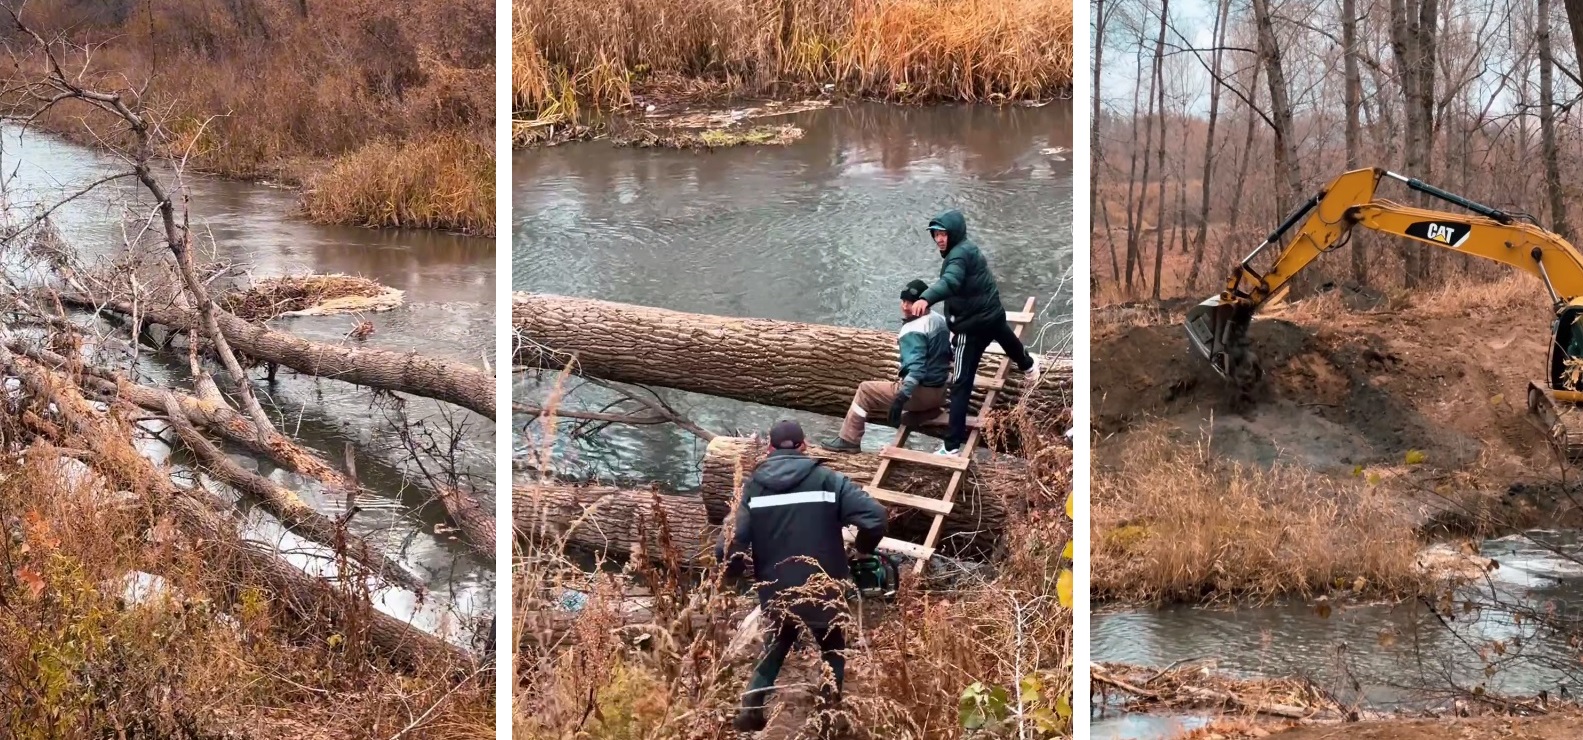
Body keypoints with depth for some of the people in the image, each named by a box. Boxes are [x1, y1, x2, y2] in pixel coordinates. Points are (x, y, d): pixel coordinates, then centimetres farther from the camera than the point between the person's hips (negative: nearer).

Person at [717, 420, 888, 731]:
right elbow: (875, 517, -16)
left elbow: (730, 544, -10)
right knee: (833, 652, 22)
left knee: (774, 650, 27)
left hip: (775, 594, 2)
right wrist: (864, 550, 3)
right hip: (824, 592, -2)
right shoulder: (827, 479, -5)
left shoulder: (754, 486, -1)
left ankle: (750, 711, 15)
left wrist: (732, 574, 11)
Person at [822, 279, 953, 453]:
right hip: (940, 391, 9)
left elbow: (916, 367, -32)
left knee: (865, 390, 4)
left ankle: (849, 440, 9)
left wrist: (902, 397, -39)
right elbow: (949, 353, 19)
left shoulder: (913, 331, -20)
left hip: (922, 393, -9)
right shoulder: (941, 320, 5)